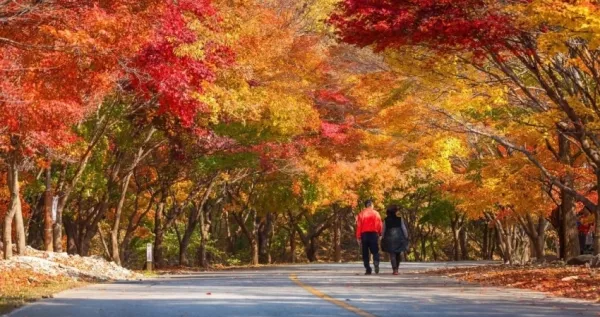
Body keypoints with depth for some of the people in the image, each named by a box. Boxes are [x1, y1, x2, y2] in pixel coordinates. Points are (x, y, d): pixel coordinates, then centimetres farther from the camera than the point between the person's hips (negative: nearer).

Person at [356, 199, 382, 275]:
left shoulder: (361, 214, 2)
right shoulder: (376, 213, 3)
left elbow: (359, 226, -2)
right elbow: (379, 225, -2)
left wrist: (358, 237, 0)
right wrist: (380, 234, 2)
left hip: (364, 234, 0)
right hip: (374, 234, 0)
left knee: (365, 252, 7)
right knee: (375, 251, 6)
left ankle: (368, 269, 1)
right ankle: (376, 264, -20)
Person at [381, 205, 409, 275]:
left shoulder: (386, 220, 1)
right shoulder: (400, 219, 0)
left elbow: (383, 230, 5)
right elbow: (404, 229, 1)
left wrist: (383, 239, 14)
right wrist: (406, 237, 9)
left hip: (390, 238, -1)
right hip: (399, 238, 1)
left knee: (392, 255, -1)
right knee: (398, 255, 15)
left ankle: (395, 270, -14)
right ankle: (396, 269, 20)